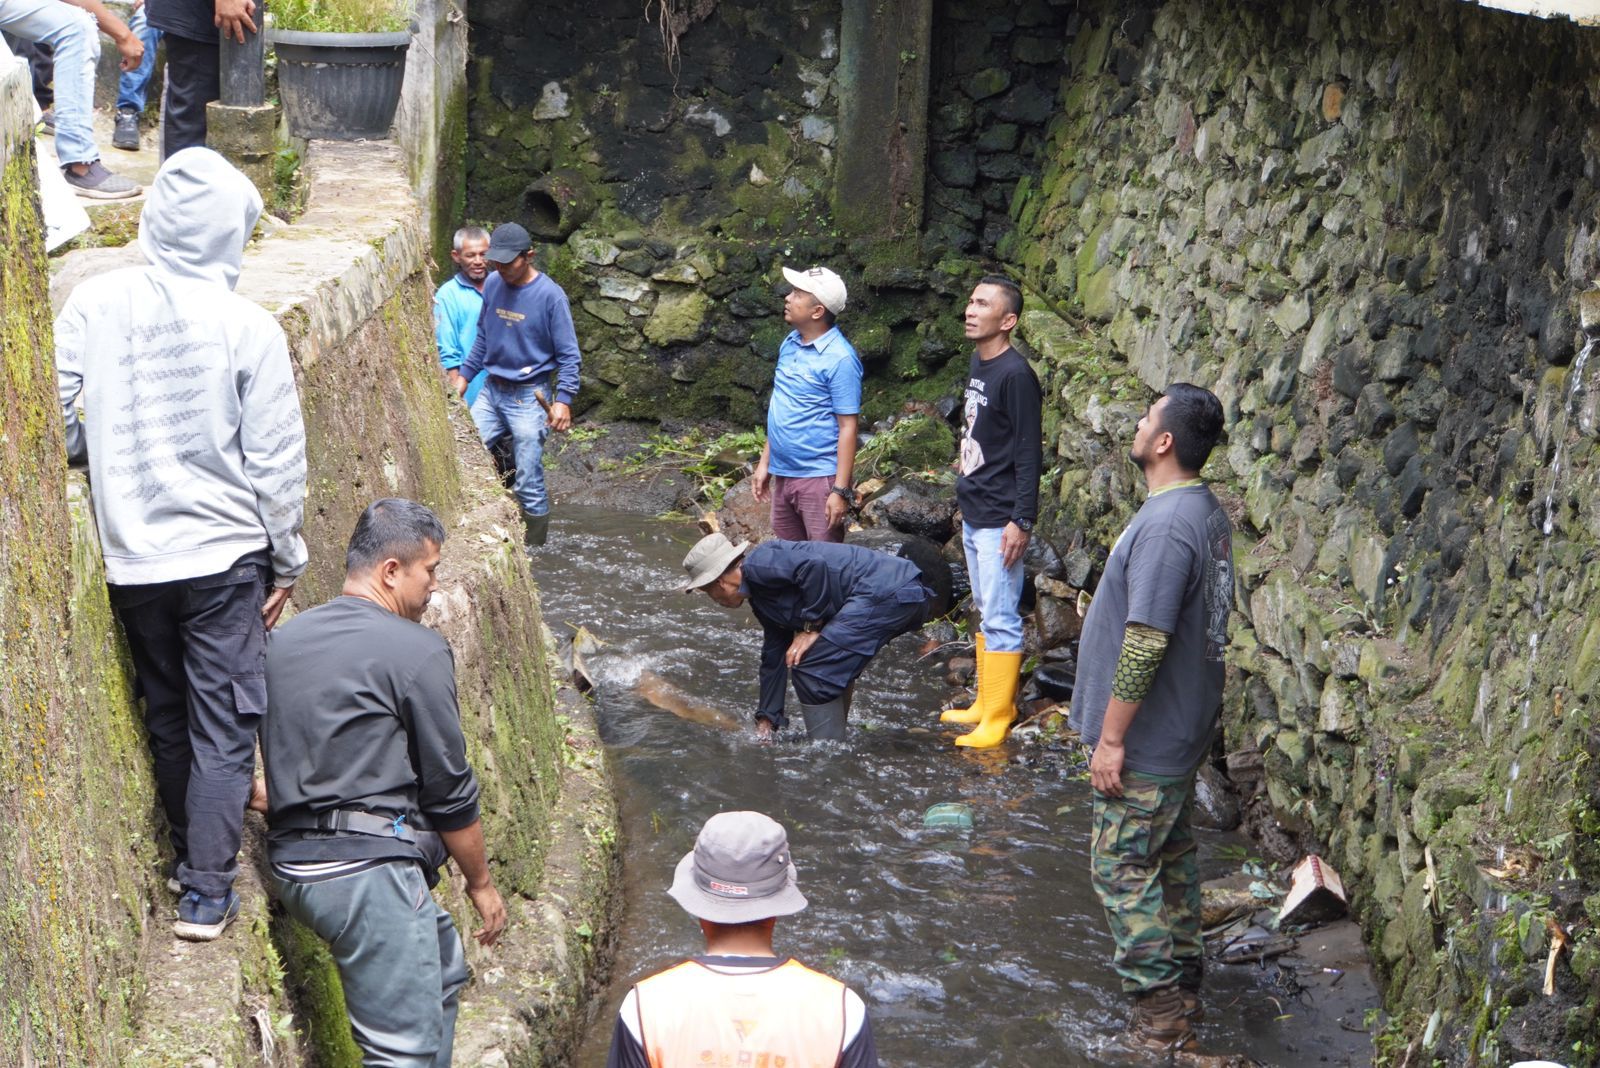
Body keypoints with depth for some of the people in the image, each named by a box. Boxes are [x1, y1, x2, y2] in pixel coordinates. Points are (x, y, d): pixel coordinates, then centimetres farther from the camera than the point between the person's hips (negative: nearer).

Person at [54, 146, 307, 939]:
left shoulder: (95, 302, -8)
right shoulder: (248, 329, -13)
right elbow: (276, 463, -9)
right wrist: (287, 560, 3)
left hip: (131, 557, 3)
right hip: (224, 554, -3)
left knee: (165, 717, 20)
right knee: (224, 725, 6)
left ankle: (192, 853, 35)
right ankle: (207, 890, 6)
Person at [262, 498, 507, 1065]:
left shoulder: (284, 641, 14)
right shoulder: (416, 651, -7)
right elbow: (450, 789, -4)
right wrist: (481, 882, 8)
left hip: (292, 863, 9)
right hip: (370, 868, -9)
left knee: (443, 964, 27)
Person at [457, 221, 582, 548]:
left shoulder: (550, 295, -15)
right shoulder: (492, 284, 2)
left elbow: (569, 355, -12)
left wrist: (563, 400, -21)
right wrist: (464, 376, 14)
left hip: (530, 397, -6)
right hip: (492, 390, 6)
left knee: (528, 485, -2)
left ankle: (535, 553, 13)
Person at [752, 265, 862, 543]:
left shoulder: (839, 358, -16)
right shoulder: (789, 344, 8)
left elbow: (847, 427, -16)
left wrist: (841, 490, -19)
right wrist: (765, 463, 15)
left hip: (819, 478, -8)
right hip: (782, 475, 8)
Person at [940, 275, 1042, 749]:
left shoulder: (1015, 375, -16)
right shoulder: (978, 364, 10)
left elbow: (1028, 454, -18)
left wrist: (1022, 521, -20)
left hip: (999, 520, -10)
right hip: (972, 514, 10)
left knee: (1000, 619, -5)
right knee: (984, 611, 16)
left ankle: (998, 718, -1)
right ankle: (986, 702, 26)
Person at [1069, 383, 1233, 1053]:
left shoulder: (1165, 527, -26)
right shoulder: (1206, 512, 7)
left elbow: (1146, 643, -28)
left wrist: (1111, 737, -21)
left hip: (1146, 742, -10)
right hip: (1181, 731, 10)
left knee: (1123, 869, 0)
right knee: (1170, 854, 19)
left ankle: (1159, 1011, 4)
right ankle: (1184, 985, 30)